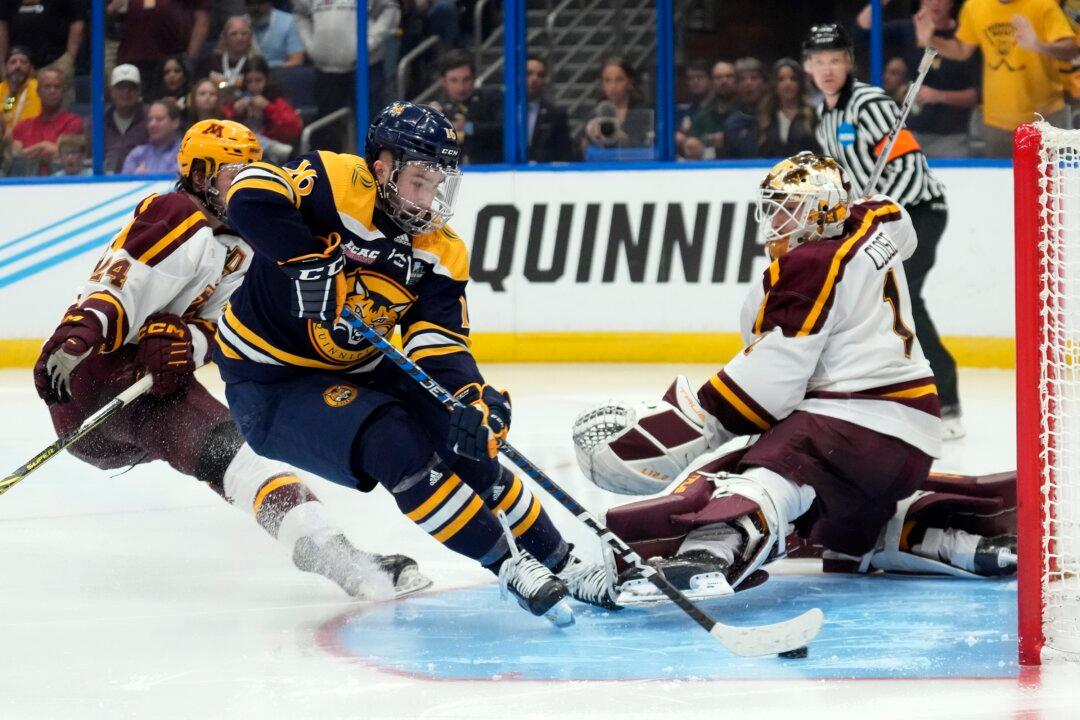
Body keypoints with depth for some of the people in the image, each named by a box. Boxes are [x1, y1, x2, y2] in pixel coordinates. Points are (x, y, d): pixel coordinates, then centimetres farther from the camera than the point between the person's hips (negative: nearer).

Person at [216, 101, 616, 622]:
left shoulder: (440, 252, -3)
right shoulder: (334, 183, -21)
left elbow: (439, 343, -10)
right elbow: (251, 196, -37)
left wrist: (473, 396, -30)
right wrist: (310, 261, -43)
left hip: (358, 373, 7)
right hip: (270, 384, -7)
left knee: (465, 443, -4)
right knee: (396, 446, -26)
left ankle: (560, 563, 12)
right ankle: (508, 565, -18)